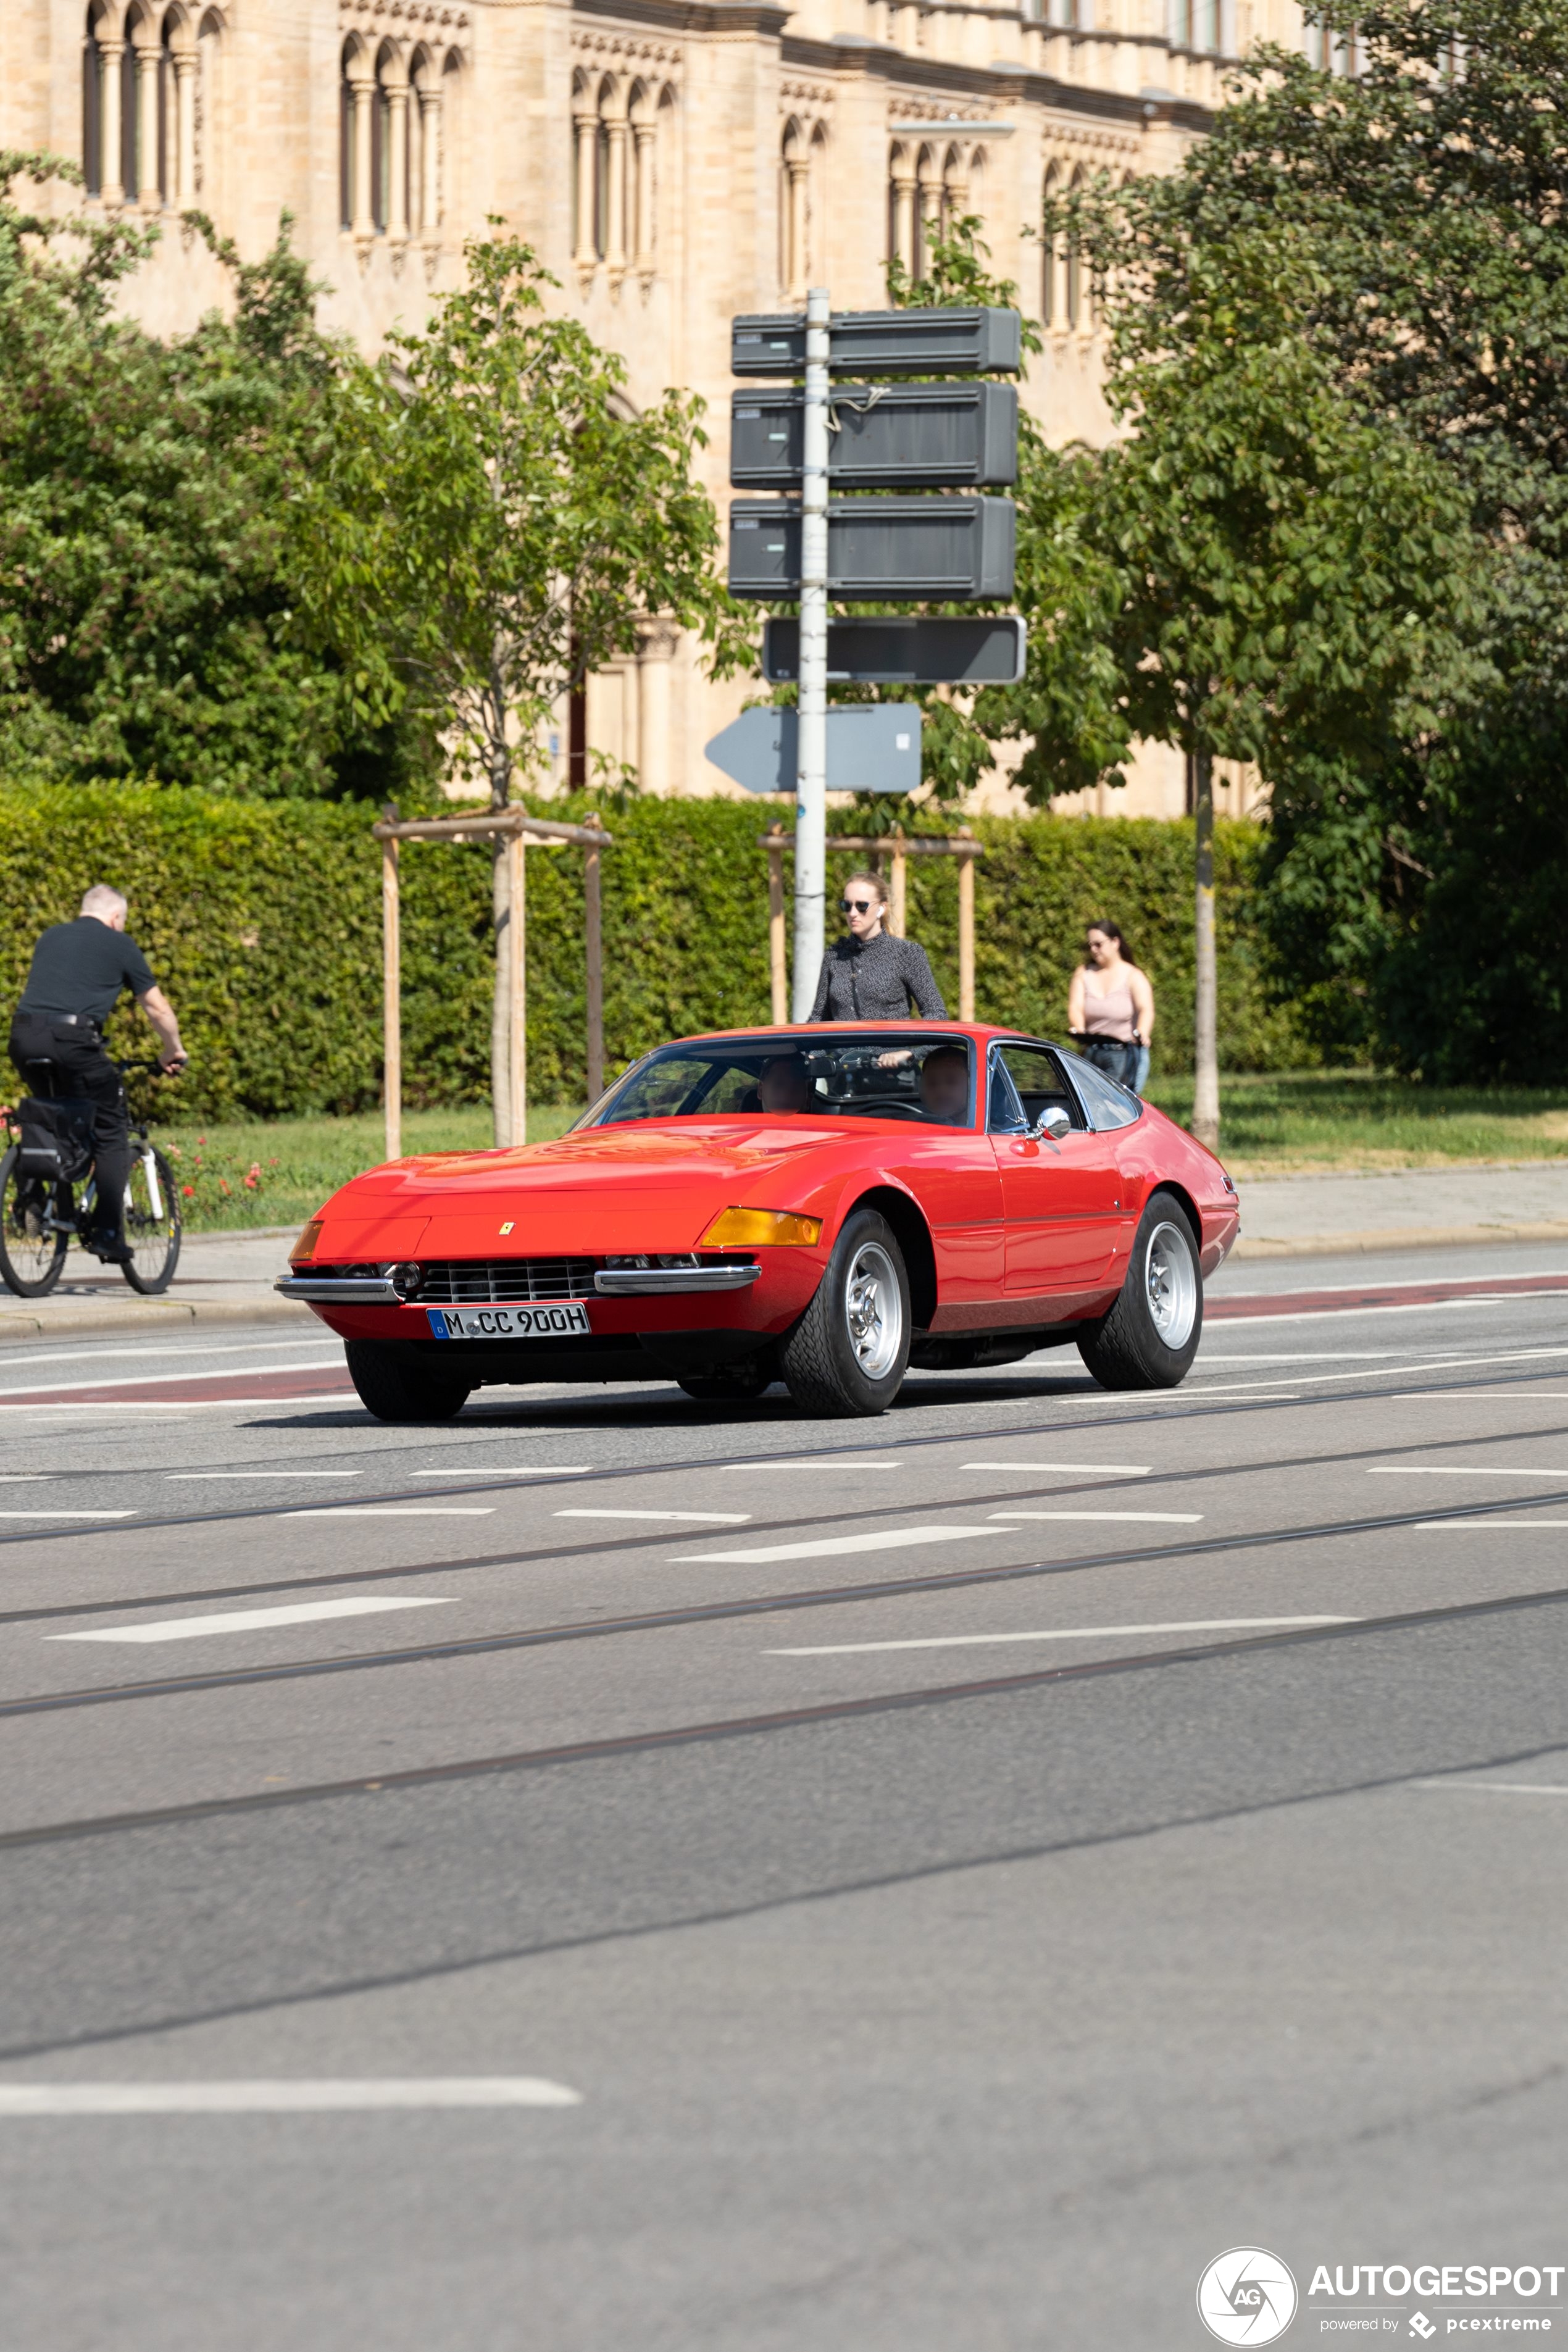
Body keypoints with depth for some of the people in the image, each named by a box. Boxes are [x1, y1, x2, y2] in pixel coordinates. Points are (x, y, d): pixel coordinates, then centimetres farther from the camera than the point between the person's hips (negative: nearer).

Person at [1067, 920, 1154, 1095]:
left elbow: (1146, 1010, -16)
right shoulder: (1084, 974, 10)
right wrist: (1079, 1030, -26)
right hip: (1092, 1056, 4)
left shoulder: (1133, 976, -1)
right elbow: (1075, 1007, -3)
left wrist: (1141, 1033, -38)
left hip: (1126, 1054, -4)